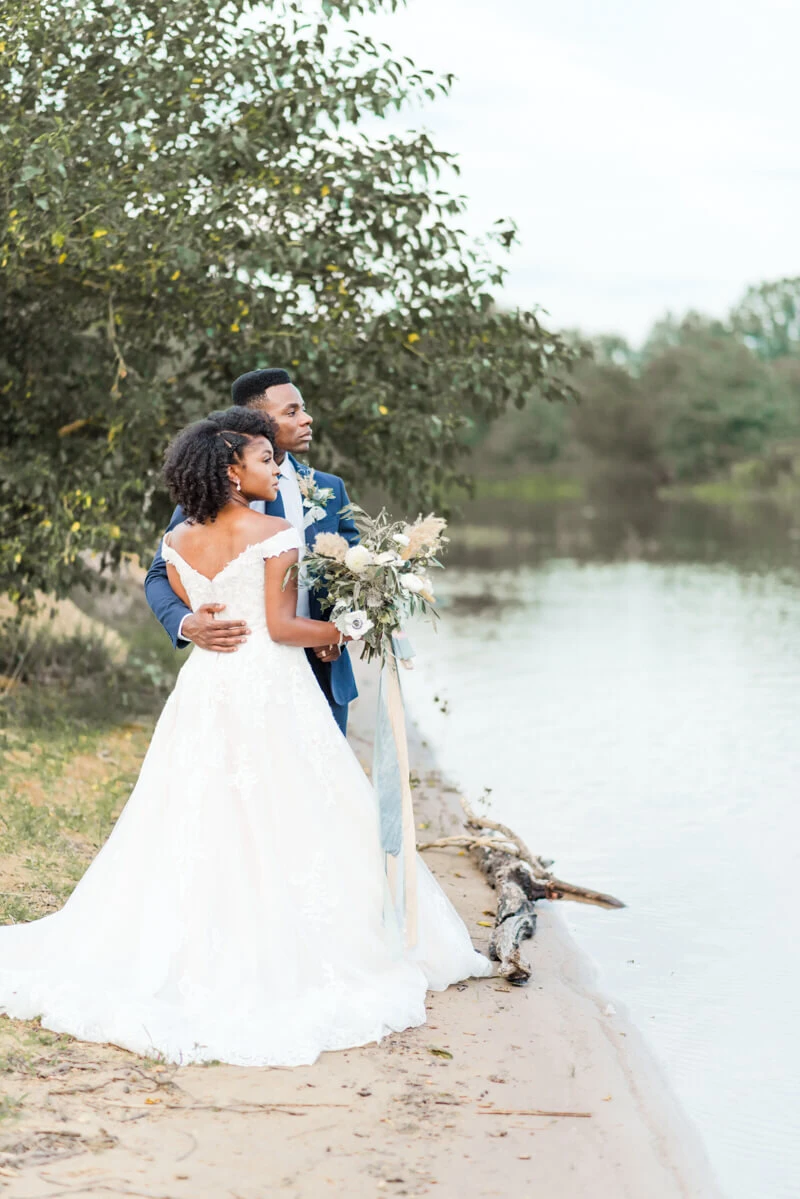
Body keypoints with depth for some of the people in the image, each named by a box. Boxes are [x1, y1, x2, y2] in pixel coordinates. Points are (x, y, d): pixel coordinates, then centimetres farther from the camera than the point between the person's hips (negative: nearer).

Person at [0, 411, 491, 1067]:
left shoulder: (178, 541, 5)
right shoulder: (275, 533, -12)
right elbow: (281, 625, -14)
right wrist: (337, 631, 1)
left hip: (206, 687, 6)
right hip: (270, 691, -6)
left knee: (198, 825, 12)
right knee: (280, 825, 2)